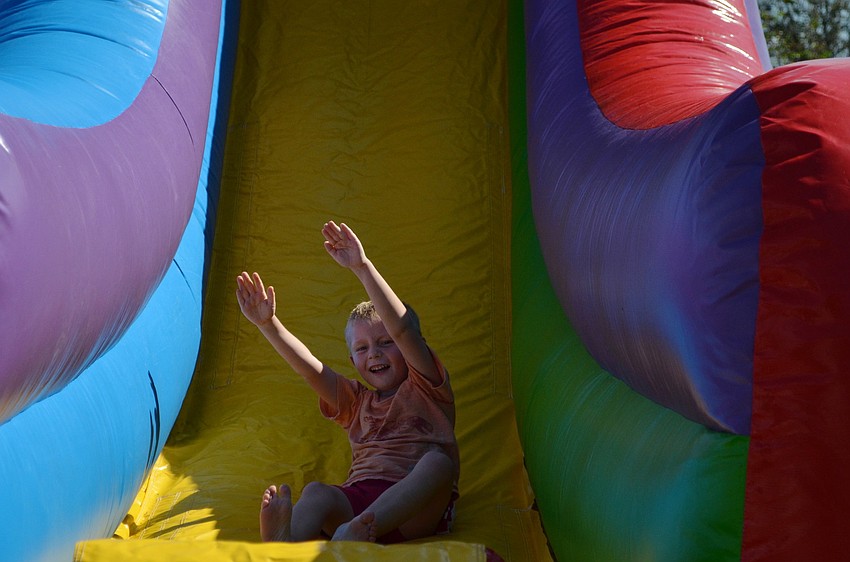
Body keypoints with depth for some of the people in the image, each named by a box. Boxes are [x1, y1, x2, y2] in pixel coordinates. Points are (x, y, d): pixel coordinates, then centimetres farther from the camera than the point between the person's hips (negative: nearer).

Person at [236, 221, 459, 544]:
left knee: (438, 460, -34)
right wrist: (268, 324, 0)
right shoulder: (357, 402, 29)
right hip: (358, 498, 4)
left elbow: (402, 329, -2)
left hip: (417, 509, -4)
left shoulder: (425, 388, 14)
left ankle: (356, 530, -54)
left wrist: (362, 267, -13)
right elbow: (309, 368, 15)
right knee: (316, 493, -27)